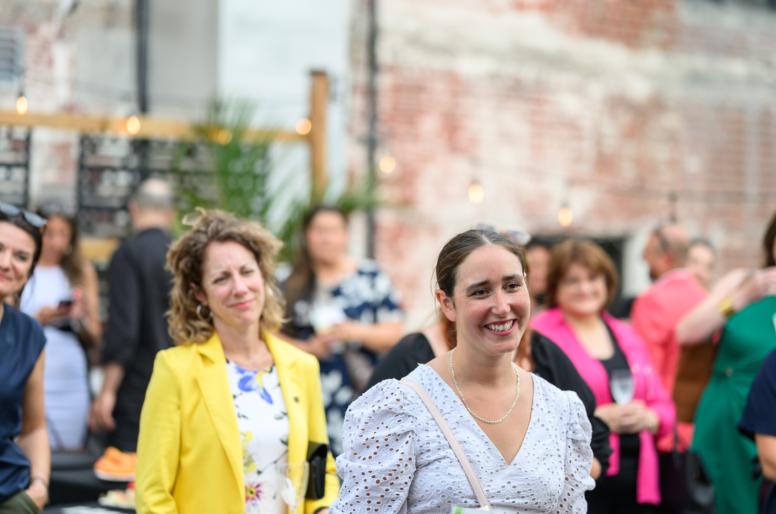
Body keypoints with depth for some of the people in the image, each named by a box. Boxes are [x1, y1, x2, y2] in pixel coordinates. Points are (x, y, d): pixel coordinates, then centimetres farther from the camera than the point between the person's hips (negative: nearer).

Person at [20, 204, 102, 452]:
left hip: (71, 380, 2)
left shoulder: (82, 272, 14)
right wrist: (39, 319, -15)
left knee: (70, 448, -2)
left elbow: (94, 337, 11)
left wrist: (80, 317, -8)